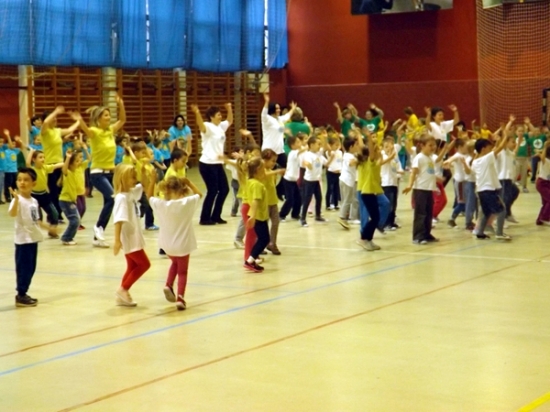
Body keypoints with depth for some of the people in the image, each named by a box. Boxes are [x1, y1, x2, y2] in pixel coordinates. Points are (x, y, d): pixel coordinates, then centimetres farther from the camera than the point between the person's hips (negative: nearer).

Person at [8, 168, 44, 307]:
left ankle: (23, 294, 22)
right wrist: (16, 198, -49)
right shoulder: (18, 200, -15)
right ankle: (21, 296, 3)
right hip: (23, 239, -8)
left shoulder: (34, 201, 9)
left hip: (34, 238, 8)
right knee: (23, 268, -4)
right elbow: (12, 214, -36)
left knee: (31, 268, 13)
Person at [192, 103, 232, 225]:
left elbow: (230, 121, 29)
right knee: (212, 191, -6)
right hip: (207, 164, -9)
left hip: (218, 164, 9)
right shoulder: (208, 127, -12)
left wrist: (229, 109, 15)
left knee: (224, 189, 9)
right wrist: (197, 113, -52)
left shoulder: (221, 126, 12)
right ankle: (204, 218, 5)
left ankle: (215, 216, 19)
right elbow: (200, 124, -34)